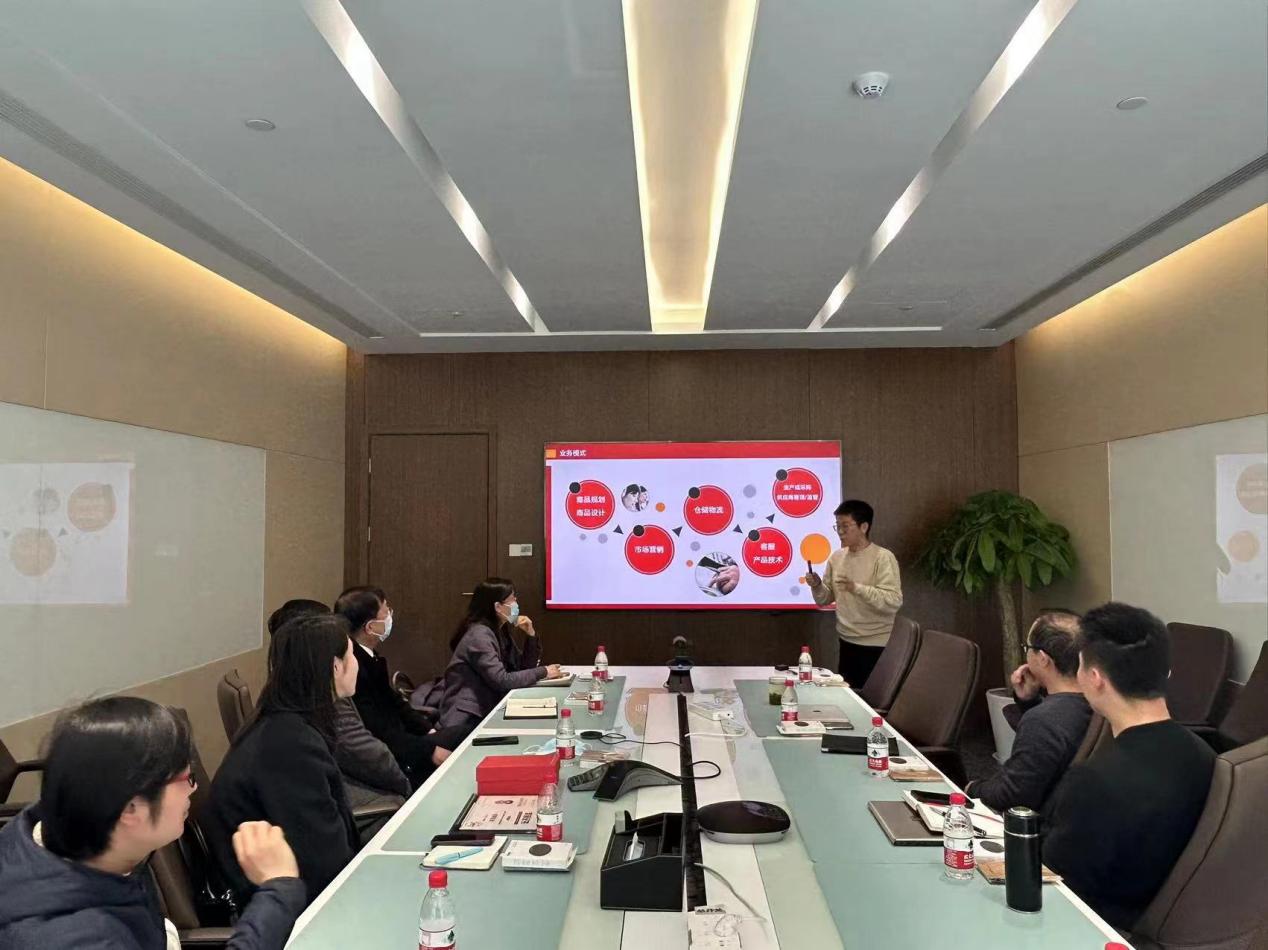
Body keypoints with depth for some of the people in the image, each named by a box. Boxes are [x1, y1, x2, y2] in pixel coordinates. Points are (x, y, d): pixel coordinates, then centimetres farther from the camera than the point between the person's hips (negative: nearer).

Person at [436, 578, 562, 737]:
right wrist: (542, 672, -16)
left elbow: (524, 667, 10)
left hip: (486, 711, 8)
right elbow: (501, 681, -24)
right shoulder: (479, 635, -17)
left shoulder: (500, 631, 10)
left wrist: (531, 635, -3)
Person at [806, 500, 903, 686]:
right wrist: (817, 586, -9)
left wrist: (857, 588, -28)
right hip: (846, 643, 6)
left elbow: (894, 601, -20)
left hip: (876, 646, -5)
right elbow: (825, 600, 11)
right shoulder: (836, 557, 6)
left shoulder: (883, 557, -11)